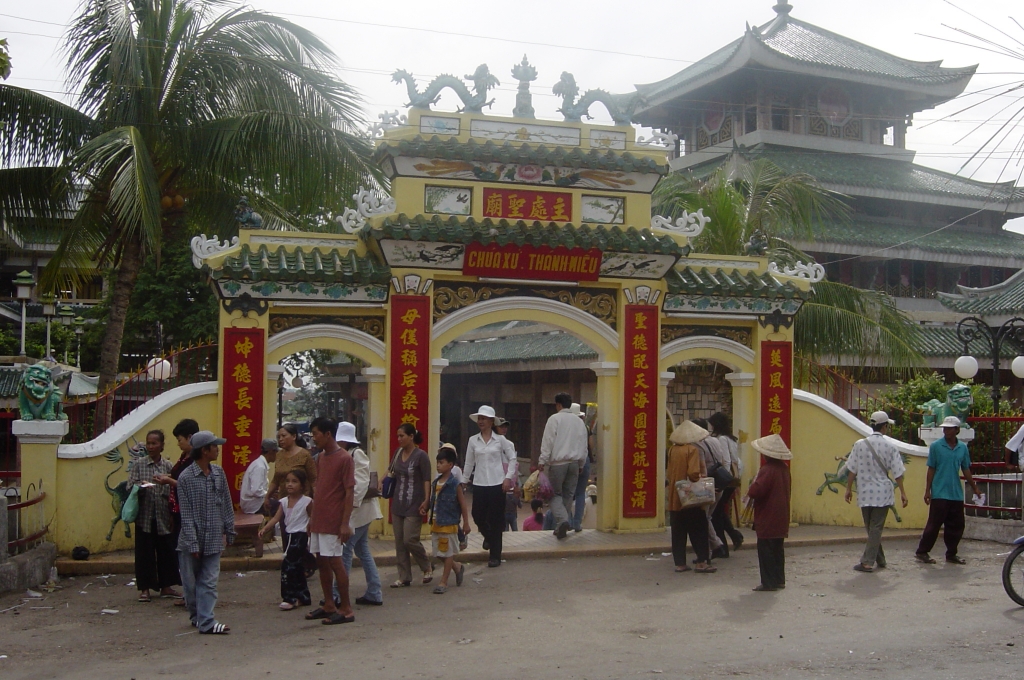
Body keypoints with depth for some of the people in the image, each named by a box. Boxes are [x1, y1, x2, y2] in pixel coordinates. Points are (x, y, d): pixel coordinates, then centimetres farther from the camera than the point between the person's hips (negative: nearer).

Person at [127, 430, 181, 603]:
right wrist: (141, 486, -22)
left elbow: (173, 492, 4)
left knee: (167, 550, 6)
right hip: (145, 516, -1)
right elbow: (130, 487, -3)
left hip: (163, 517, 1)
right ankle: (144, 589, 13)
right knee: (144, 552, 3)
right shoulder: (139, 464, 1)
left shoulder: (168, 466, 3)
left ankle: (166, 586, 18)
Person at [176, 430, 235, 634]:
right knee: (191, 582, 10)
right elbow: (186, 514, -11)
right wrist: (192, 543, -13)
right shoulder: (186, 477, -11)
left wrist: (229, 531, 9)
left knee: (209, 582, 0)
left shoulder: (219, 473, 4)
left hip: (214, 540, 4)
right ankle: (197, 615, 27)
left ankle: (206, 621, 0)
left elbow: (227, 504, 10)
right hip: (192, 541, -3)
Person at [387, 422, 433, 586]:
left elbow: (426, 480, -12)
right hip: (398, 504, 7)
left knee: (410, 539, -10)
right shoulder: (398, 453, 8)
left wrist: (426, 501, -18)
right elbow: (391, 471, 20)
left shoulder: (421, 455, -10)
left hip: (414, 506, -6)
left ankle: (427, 568, 14)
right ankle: (404, 578, 14)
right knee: (399, 542, 6)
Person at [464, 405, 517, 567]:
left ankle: (495, 556, 10)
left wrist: (508, 477, -4)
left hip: (497, 484, -2)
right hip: (479, 484, 2)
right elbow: (469, 464, 11)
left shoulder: (500, 439, -1)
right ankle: (488, 536, 39)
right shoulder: (473, 440, 4)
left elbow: (512, 458, 4)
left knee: (495, 520, 1)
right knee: (478, 516, 3)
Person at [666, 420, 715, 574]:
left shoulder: (672, 450, 6)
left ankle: (680, 563, 10)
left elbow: (668, 474, 11)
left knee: (678, 532, 8)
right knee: (699, 530, 4)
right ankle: (701, 562, 4)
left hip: (674, 498, 6)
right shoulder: (692, 449, -13)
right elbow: (693, 473, -21)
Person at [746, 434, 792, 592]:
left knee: (765, 550, -2)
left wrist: (751, 487, -6)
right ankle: (779, 579, 22)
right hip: (781, 518, 9)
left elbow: (756, 491, -29)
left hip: (767, 520, -9)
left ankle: (768, 582, -1)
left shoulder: (767, 470, -21)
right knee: (778, 549, 16)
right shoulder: (784, 468, 7)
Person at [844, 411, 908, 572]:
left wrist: (849, 489, 10)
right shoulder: (889, 447, -5)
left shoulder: (859, 445, -3)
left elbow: (852, 470, -1)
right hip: (882, 493, -1)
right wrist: (902, 492, 6)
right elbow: (897, 472, -2)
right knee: (876, 528, 2)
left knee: (870, 527, 14)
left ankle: (880, 559, 23)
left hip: (865, 493, 1)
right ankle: (867, 561, -1)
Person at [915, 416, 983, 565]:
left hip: (956, 494, 4)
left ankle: (951, 554, 21)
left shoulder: (962, 447, 6)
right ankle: (922, 552, 6)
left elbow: (966, 470, 15)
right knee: (934, 524, -3)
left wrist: (975, 488, 16)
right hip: (939, 493, -4)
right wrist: (927, 491, -4)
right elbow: (931, 469, -2)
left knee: (956, 526, 8)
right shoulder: (936, 446, -4)